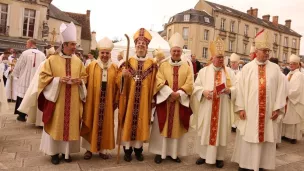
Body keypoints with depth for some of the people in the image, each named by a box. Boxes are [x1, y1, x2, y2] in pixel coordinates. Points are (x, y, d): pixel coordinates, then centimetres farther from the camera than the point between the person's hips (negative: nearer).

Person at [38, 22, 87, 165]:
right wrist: (59, 80, -18)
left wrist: (79, 81, -10)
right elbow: (44, 77, -4)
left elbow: (84, 77, 11)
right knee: (56, 124, 5)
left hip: (73, 101, 3)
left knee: (71, 124, 8)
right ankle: (54, 152, 21)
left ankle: (66, 151, 22)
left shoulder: (78, 61, 5)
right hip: (57, 99, -3)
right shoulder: (52, 59, -4)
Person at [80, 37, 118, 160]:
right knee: (91, 124, 7)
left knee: (105, 125, 8)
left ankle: (103, 149, 21)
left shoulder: (115, 68, 4)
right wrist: (85, 97, -8)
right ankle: (89, 149, 21)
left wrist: (116, 100, -1)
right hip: (93, 100, -1)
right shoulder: (91, 66, 0)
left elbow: (117, 86, 4)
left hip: (108, 101, 1)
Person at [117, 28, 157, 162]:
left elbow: (154, 84, 4)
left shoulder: (152, 64, 5)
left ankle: (138, 149, 22)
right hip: (129, 99, 0)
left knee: (141, 122, 7)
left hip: (144, 100, 1)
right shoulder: (128, 62, 4)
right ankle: (127, 149, 18)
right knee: (128, 122, 4)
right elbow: (119, 80, -2)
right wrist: (123, 75, -23)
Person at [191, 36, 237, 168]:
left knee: (221, 132, 7)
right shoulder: (203, 71, 5)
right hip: (206, 108, 0)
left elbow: (236, 88, 4)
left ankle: (219, 157, 21)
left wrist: (229, 90, -17)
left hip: (223, 109, 1)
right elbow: (196, 86, 2)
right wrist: (203, 91, -18)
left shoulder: (229, 72, 6)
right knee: (205, 131, 6)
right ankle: (204, 155, 22)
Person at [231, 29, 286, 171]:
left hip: (268, 112, 2)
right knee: (247, 138, 7)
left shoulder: (275, 69, 5)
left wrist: (277, 108, -2)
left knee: (264, 138, 10)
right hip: (249, 111, -1)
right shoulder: (247, 68, 0)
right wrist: (240, 108, -7)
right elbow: (240, 88, -3)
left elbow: (280, 88, 4)